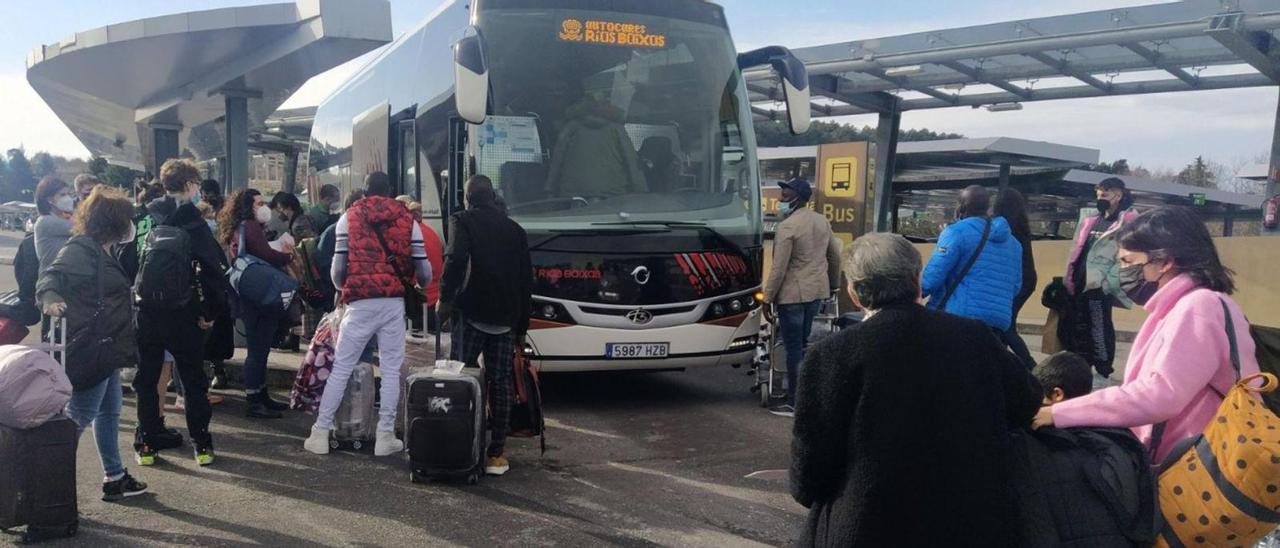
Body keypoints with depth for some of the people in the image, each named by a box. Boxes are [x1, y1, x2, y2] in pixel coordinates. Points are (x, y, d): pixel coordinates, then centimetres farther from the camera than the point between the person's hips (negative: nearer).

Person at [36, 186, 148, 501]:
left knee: (109, 412, 15)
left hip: (106, 348, 11)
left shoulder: (102, 252, 15)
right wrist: (50, 298, -47)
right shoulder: (81, 249, -14)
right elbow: (52, 275, -27)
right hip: (90, 348, -11)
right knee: (79, 416, -5)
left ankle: (115, 478, 24)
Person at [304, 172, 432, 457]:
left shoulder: (349, 217, 6)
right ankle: (385, 436, 8)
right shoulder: (407, 219, 9)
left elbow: (338, 267, 1)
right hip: (394, 302, 1)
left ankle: (320, 433, 10)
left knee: (341, 368, 7)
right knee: (391, 370, 8)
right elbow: (423, 270, 6)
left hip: (360, 302, 0)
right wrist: (418, 284, 29)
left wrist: (341, 287, 23)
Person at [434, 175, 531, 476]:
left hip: (472, 313, -4)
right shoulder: (515, 230, 16)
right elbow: (526, 279, 15)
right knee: (500, 383, 5)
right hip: (506, 318, 4)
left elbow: (456, 259, -17)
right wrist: (522, 325, 20)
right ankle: (497, 453, 6)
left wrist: (445, 298, -9)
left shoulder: (462, 221, 2)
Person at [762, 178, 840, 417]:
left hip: (793, 294, -8)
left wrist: (768, 298, -11)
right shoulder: (822, 221, 9)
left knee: (794, 348, -2)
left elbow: (779, 268, -17)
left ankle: (794, 403, 4)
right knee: (803, 343, 18)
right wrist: (833, 285, 29)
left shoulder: (787, 226, -15)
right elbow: (835, 256, 16)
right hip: (817, 291, 8)